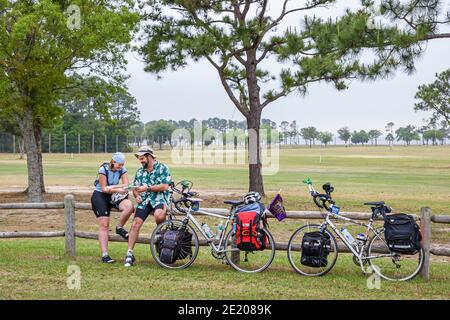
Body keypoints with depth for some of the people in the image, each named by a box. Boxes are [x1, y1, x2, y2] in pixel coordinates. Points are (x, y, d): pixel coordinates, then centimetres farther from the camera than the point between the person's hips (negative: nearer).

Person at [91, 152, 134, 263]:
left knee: (129, 206, -28)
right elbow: (104, 188, -16)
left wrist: (112, 187, -24)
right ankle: (104, 255, -11)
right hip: (100, 196, -4)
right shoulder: (103, 169, -16)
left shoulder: (122, 170, -4)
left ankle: (119, 227, -3)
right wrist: (118, 189, -28)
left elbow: (126, 185, -11)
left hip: (114, 196, 4)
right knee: (104, 225, -13)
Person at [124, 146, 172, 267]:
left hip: (160, 199, -4)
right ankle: (129, 253, -7)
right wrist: (136, 195, 0)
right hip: (144, 200, 5)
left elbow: (164, 186, -10)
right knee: (136, 224, -12)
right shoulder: (140, 171, 18)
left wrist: (147, 188, -15)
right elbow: (135, 188, 22)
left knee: (159, 215, -36)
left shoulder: (162, 168, 0)